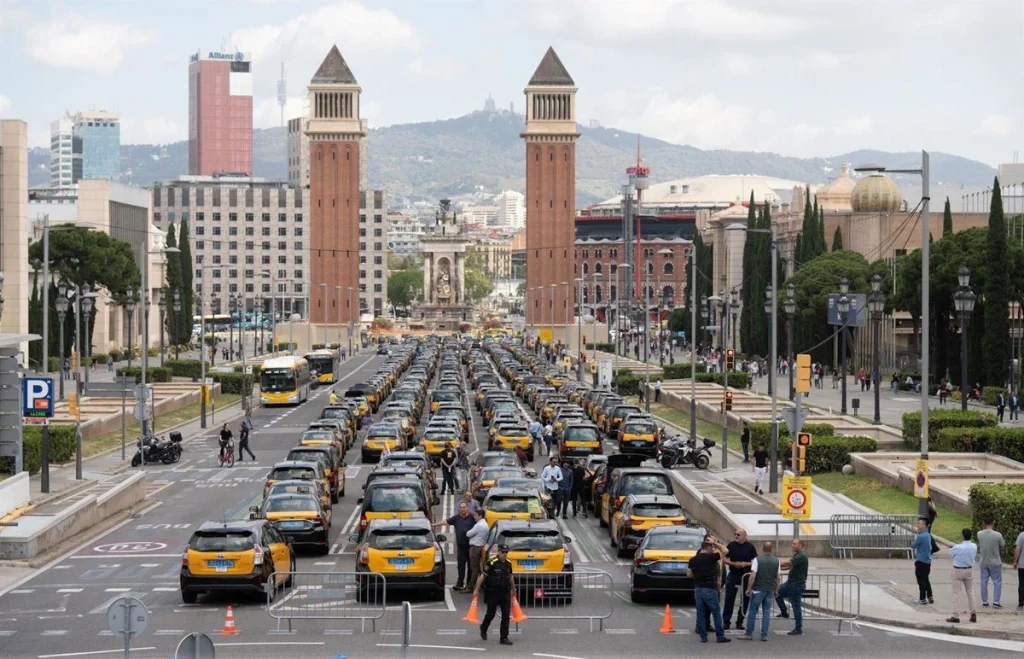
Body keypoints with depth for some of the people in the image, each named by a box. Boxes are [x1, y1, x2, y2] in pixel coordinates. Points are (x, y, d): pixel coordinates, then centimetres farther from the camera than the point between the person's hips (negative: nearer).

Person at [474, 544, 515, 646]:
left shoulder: (508, 563, 6)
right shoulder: (491, 563, -12)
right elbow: (482, 576, -10)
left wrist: (513, 590, 25)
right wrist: (477, 590, -9)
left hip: (505, 592, 5)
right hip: (492, 592, -5)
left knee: (506, 615, -1)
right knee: (491, 613, 4)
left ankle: (504, 638, 4)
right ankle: (483, 628, 34)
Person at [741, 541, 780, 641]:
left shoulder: (757, 559, -9)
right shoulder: (776, 561, 5)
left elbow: (753, 576, -14)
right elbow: (777, 578, 8)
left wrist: (749, 589, -8)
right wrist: (776, 591, 17)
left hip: (758, 589, -4)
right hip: (770, 590, 4)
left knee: (752, 611, 4)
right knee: (766, 612, 7)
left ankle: (749, 633, 8)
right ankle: (764, 635, 4)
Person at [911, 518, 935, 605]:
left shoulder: (920, 536, -20)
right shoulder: (928, 535, 9)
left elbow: (913, 546, -10)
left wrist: (914, 538, 7)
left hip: (921, 561, -9)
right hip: (928, 561, 9)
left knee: (921, 580, 0)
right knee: (926, 580, 16)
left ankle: (922, 599, 4)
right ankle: (930, 598, 18)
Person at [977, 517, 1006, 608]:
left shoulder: (979, 534, -8)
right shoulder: (997, 535, -18)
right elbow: (1003, 546, -3)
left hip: (983, 562, 3)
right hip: (995, 562, -3)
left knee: (984, 582, 11)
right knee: (997, 582, 6)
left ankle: (984, 601, 15)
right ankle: (996, 601, 2)